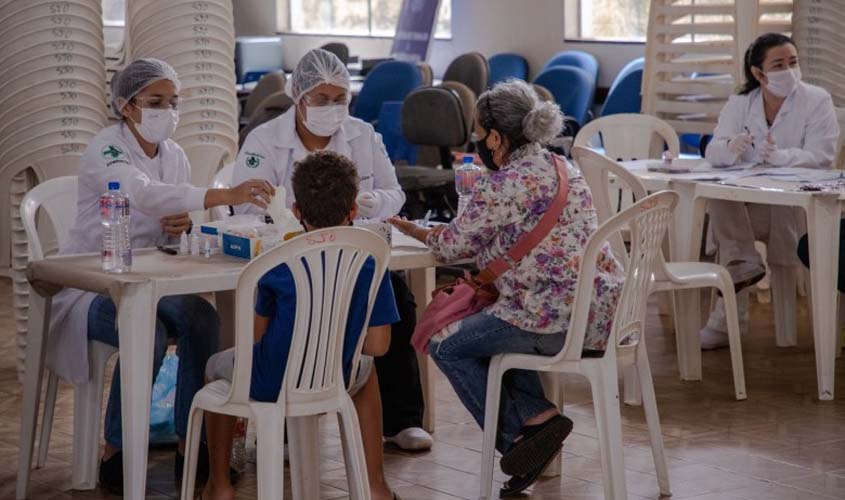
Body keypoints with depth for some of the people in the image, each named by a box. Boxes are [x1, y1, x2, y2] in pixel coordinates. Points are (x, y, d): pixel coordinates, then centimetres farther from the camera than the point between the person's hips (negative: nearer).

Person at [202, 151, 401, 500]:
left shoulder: (279, 265, -14)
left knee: (218, 365, 32)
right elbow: (377, 346, -10)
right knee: (365, 368, 38)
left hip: (270, 385, -1)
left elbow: (257, 333, -6)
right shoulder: (371, 266, -11)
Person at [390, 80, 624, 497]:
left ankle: (517, 435, 8)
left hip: (558, 321, -9)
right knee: (484, 325, 29)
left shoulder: (501, 186, -13)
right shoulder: (562, 169, 14)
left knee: (446, 344, 8)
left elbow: (451, 247, -2)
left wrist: (411, 229, 18)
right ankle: (535, 415, 16)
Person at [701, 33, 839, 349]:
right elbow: (713, 153, -7)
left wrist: (779, 156, -36)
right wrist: (730, 148, -34)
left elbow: (821, 157, -16)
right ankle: (743, 266, -30)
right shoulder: (739, 104, 6)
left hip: (797, 205, -2)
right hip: (746, 204, 2)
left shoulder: (817, 101, -4)